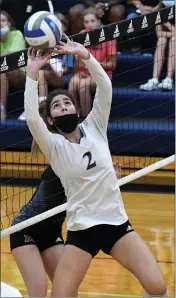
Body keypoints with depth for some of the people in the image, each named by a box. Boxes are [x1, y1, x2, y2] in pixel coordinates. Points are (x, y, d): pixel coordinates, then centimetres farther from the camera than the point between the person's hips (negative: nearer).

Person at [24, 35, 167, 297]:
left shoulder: (93, 128, 5)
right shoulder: (54, 145, -2)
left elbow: (105, 86, -8)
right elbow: (32, 118, -21)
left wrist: (84, 55, -21)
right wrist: (33, 72, -26)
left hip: (117, 223, 2)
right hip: (81, 230, -2)